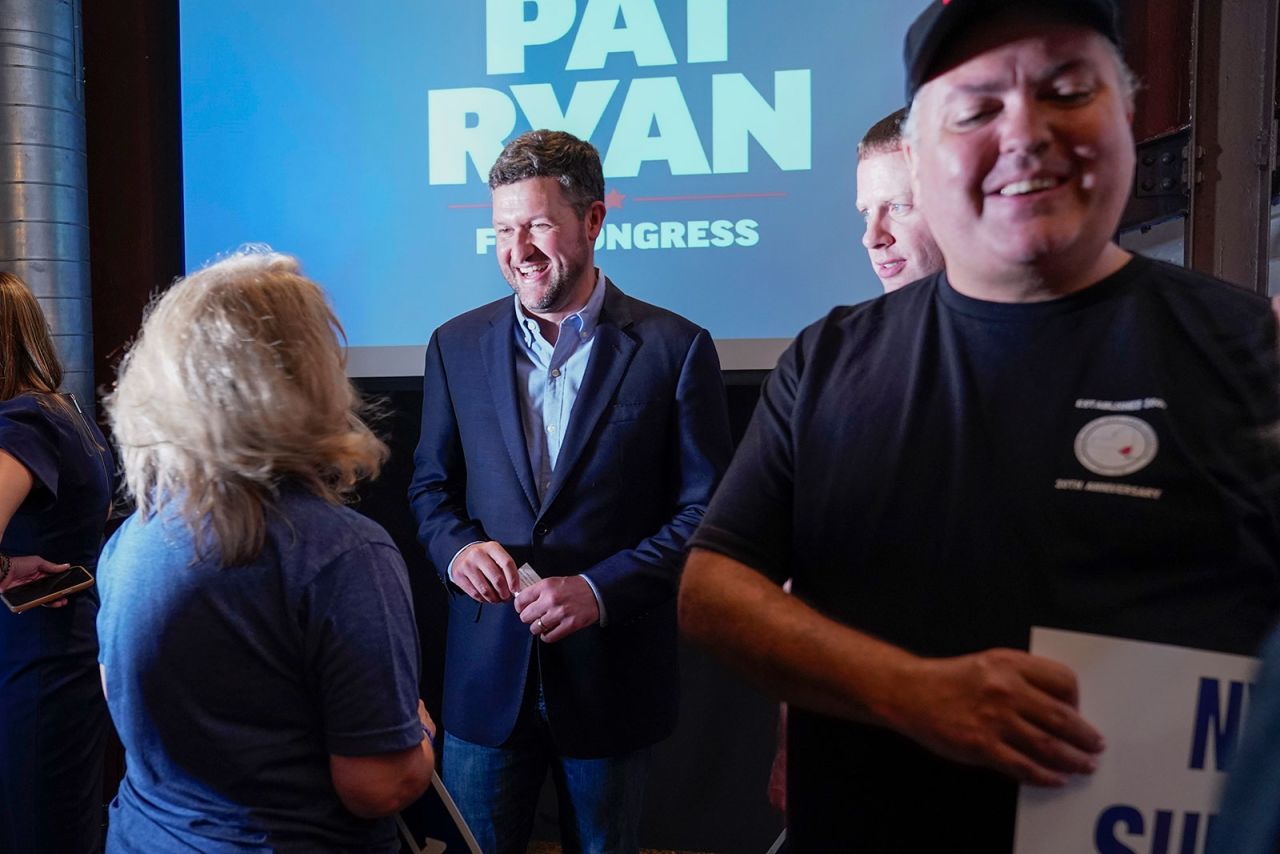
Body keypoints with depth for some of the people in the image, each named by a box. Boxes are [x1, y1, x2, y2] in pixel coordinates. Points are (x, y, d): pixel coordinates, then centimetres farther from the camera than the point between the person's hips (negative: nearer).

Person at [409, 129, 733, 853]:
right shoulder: (457, 345, 3)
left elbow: (704, 510, -8)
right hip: (486, 671, 2)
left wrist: (601, 589, -18)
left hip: (612, 675, -2)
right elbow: (431, 486, 10)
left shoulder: (674, 347, -7)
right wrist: (458, 547, -11)